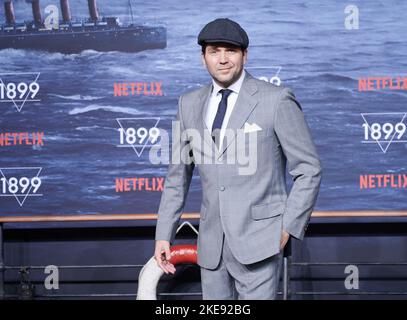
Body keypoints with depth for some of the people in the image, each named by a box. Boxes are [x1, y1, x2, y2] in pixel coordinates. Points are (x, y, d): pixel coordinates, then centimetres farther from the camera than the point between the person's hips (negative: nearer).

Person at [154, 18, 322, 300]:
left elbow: (309, 170, -4)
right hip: (213, 243, 5)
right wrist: (164, 235, 9)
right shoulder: (191, 104, 8)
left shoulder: (276, 100, -7)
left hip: (258, 239, -5)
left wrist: (288, 228, -10)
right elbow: (179, 174, 15)